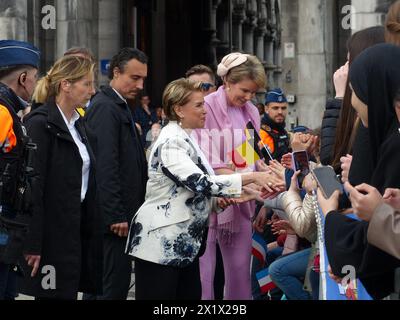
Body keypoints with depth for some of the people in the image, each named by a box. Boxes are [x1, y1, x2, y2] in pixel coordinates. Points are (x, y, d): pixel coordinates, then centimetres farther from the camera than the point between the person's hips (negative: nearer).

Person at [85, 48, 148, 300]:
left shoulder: (120, 106, 18)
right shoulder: (105, 107, -13)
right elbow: (105, 166, -19)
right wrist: (116, 216, -20)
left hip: (120, 216, 10)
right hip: (115, 216, -10)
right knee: (114, 286, -8)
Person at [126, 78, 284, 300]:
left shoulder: (185, 139, 13)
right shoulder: (171, 143, -18)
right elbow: (201, 182, -27)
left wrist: (214, 198, 2)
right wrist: (252, 177, -25)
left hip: (184, 242, 10)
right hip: (160, 244, -10)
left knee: (191, 295, 9)